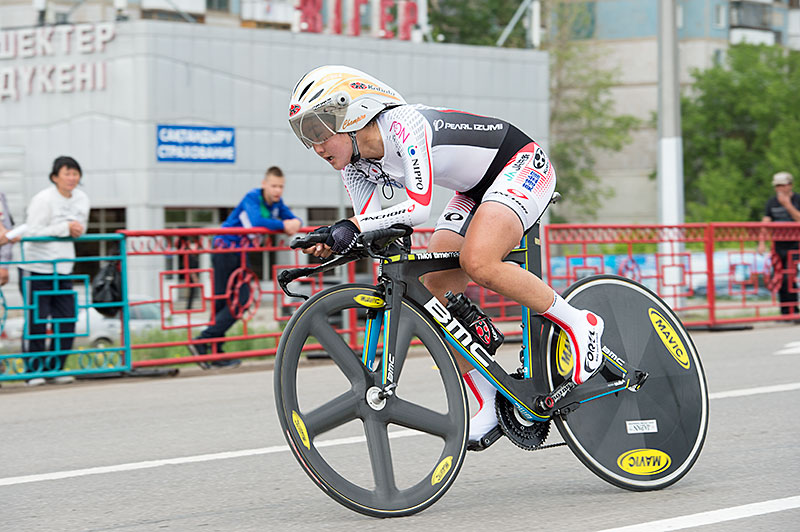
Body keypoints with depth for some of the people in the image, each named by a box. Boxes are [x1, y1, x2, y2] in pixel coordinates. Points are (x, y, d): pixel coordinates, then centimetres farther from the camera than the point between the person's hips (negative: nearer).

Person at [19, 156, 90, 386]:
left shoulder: (81, 199, 7)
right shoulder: (43, 200, -14)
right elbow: (32, 232, -18)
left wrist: (76, 230, -5)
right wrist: (64, 228, -19)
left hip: (63, 269, 6)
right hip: (36, 269, -6)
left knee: (66, 321, 2)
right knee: (36, 321, -6)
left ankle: (55, 368, 14)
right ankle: (34, 370, 5)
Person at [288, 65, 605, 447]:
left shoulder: (404, 125, -30)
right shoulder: (355, 164, -5)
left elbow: (419, 207, -40)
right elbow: (371, 233, -6)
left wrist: (352, 226, -45)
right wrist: (331, 244, -25)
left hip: (521, 164, -9)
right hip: (475, 189, 9)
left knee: (478, 262, -32)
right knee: (434, 294, -4)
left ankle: (578, 323, -13)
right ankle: (489, 404, 7)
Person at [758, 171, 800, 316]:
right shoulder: (772, 202, 8)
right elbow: (765, 222, 2)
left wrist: (788, 205, -19)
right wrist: (761, 242, -10)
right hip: (778, 246, 4)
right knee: (779, 281, 4)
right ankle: (785, 312, 12)